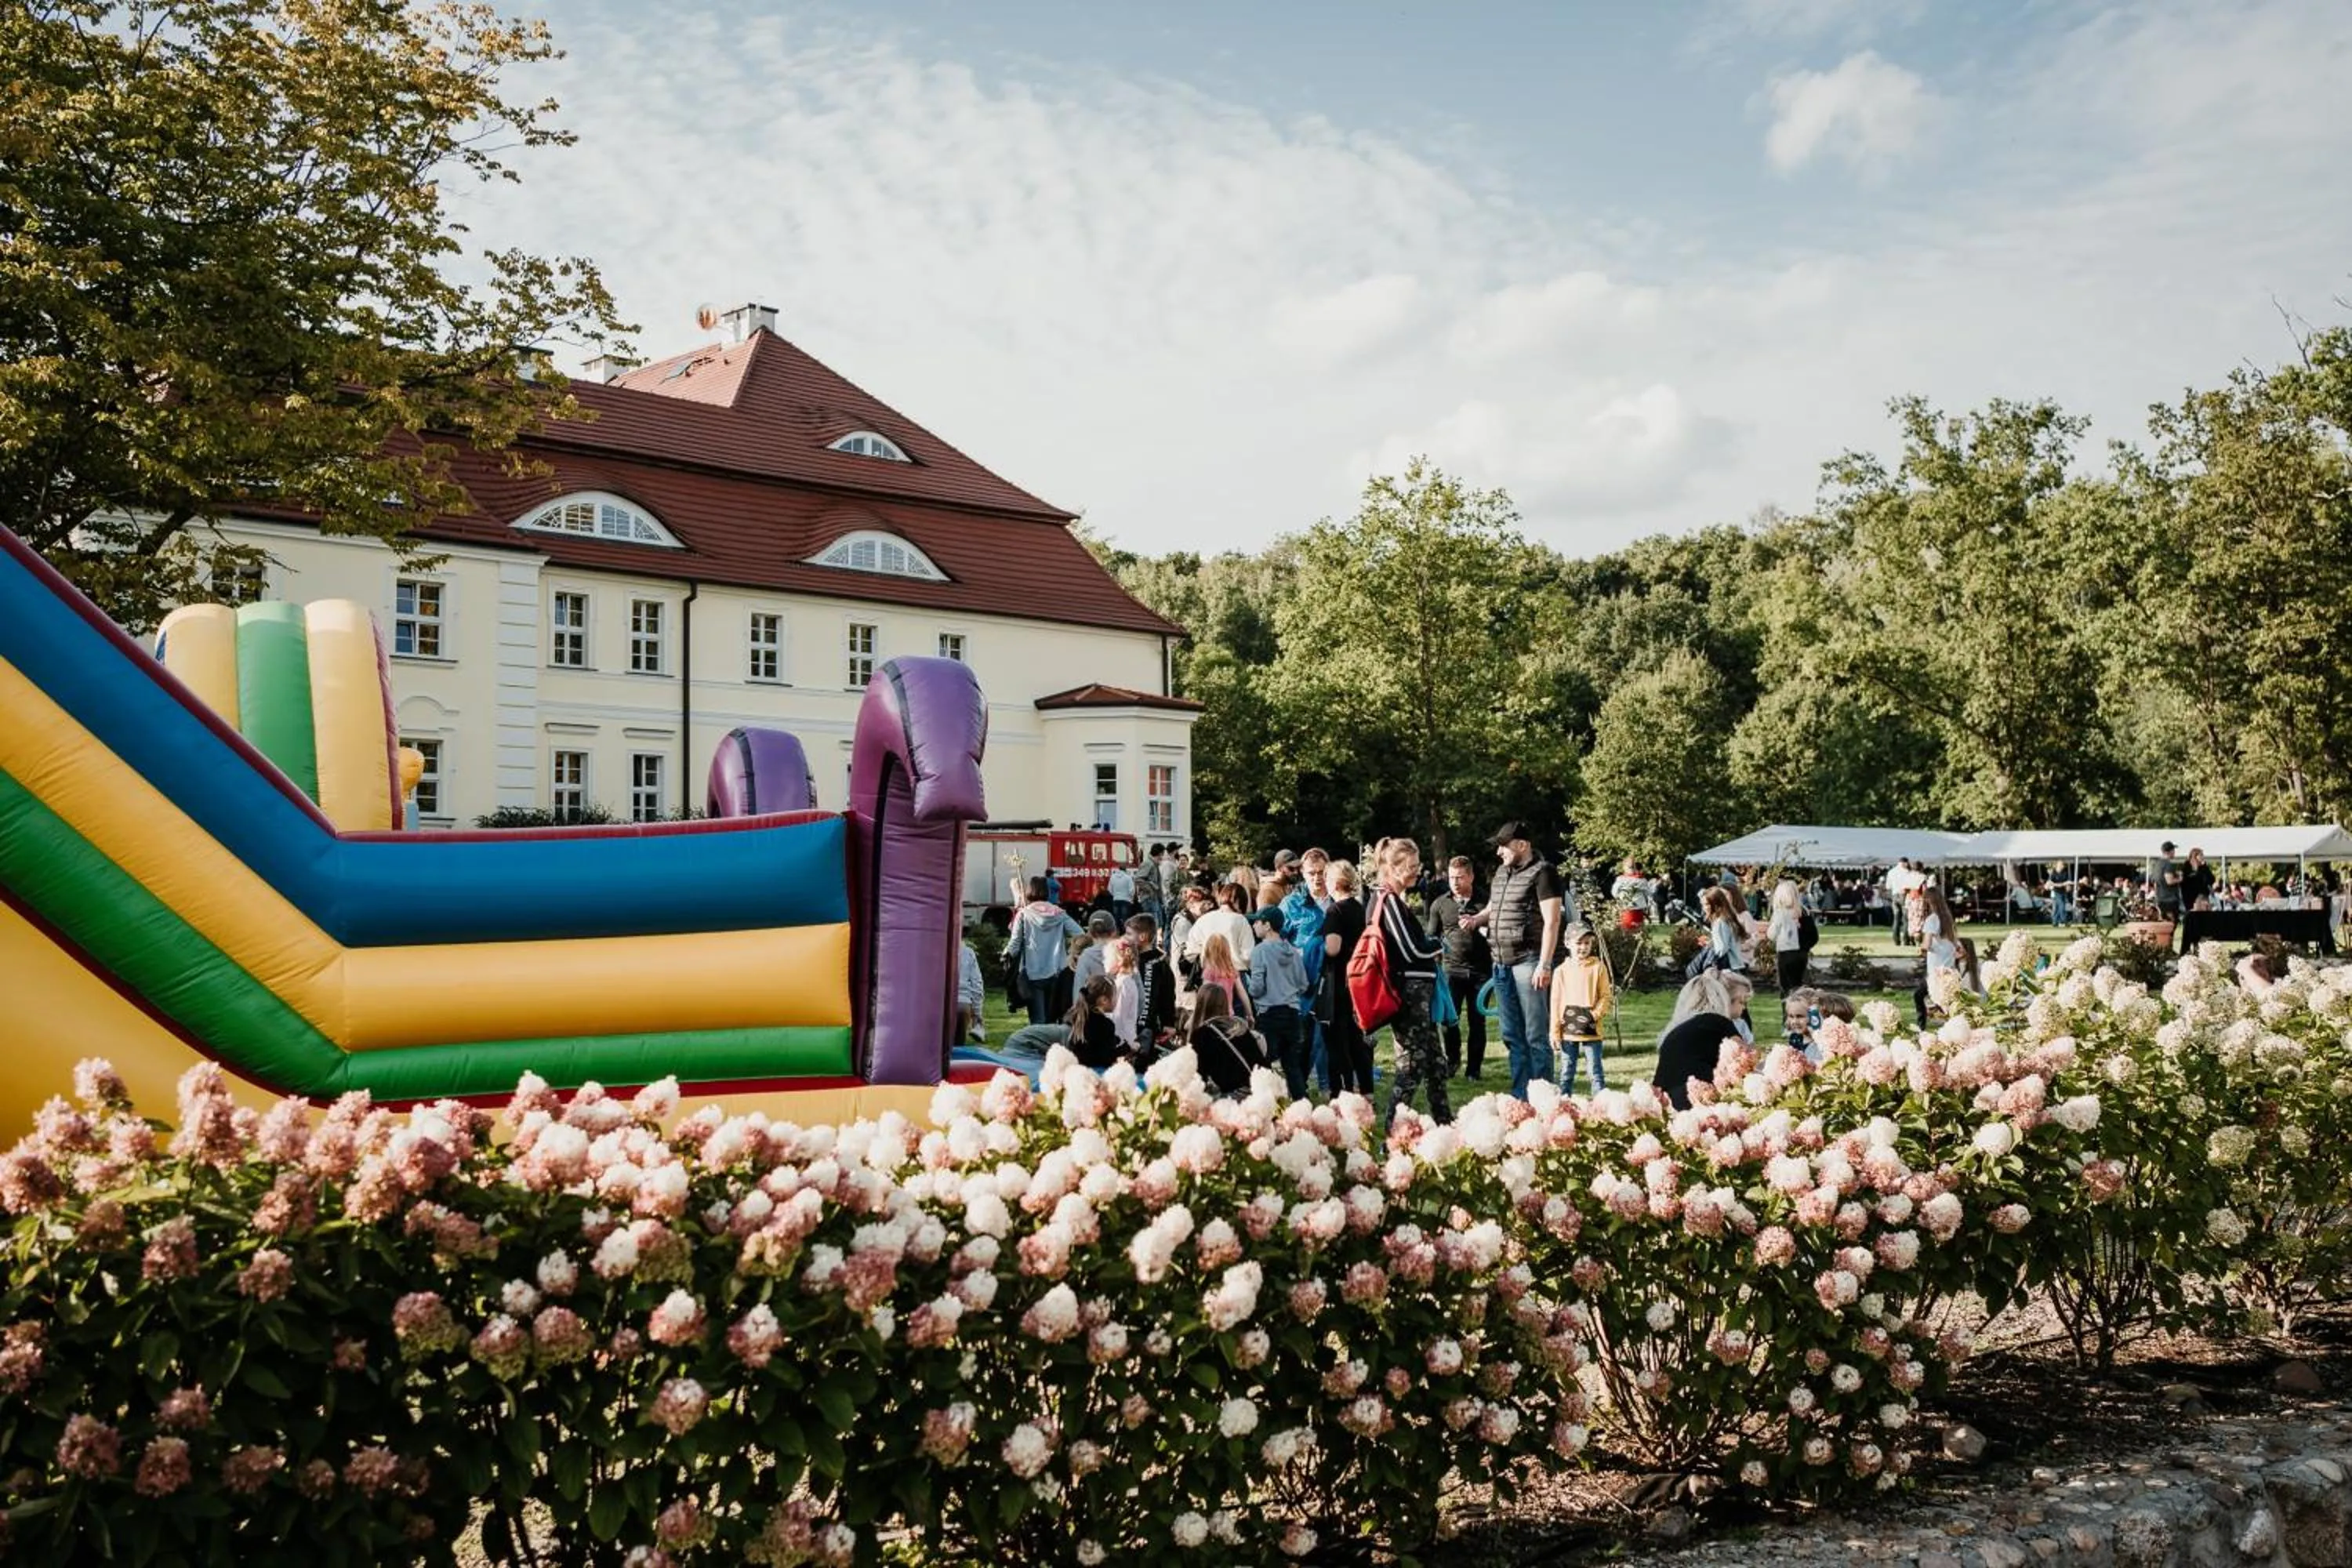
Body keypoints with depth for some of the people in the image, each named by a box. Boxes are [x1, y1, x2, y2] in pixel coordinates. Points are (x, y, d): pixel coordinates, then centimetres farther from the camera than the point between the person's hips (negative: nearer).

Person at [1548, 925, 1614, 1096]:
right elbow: (1556, 1002, 4)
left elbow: (1606, 996, 0)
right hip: (1568, 1030, 2)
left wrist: (1596, 1014, -15)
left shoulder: (1598, 967, -1)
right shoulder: (1562, 971, 2)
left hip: (1591, 1030, -2)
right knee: (1566, 1072, 9)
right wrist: (1555, 1032, 1)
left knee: (1595, 1072, 2)